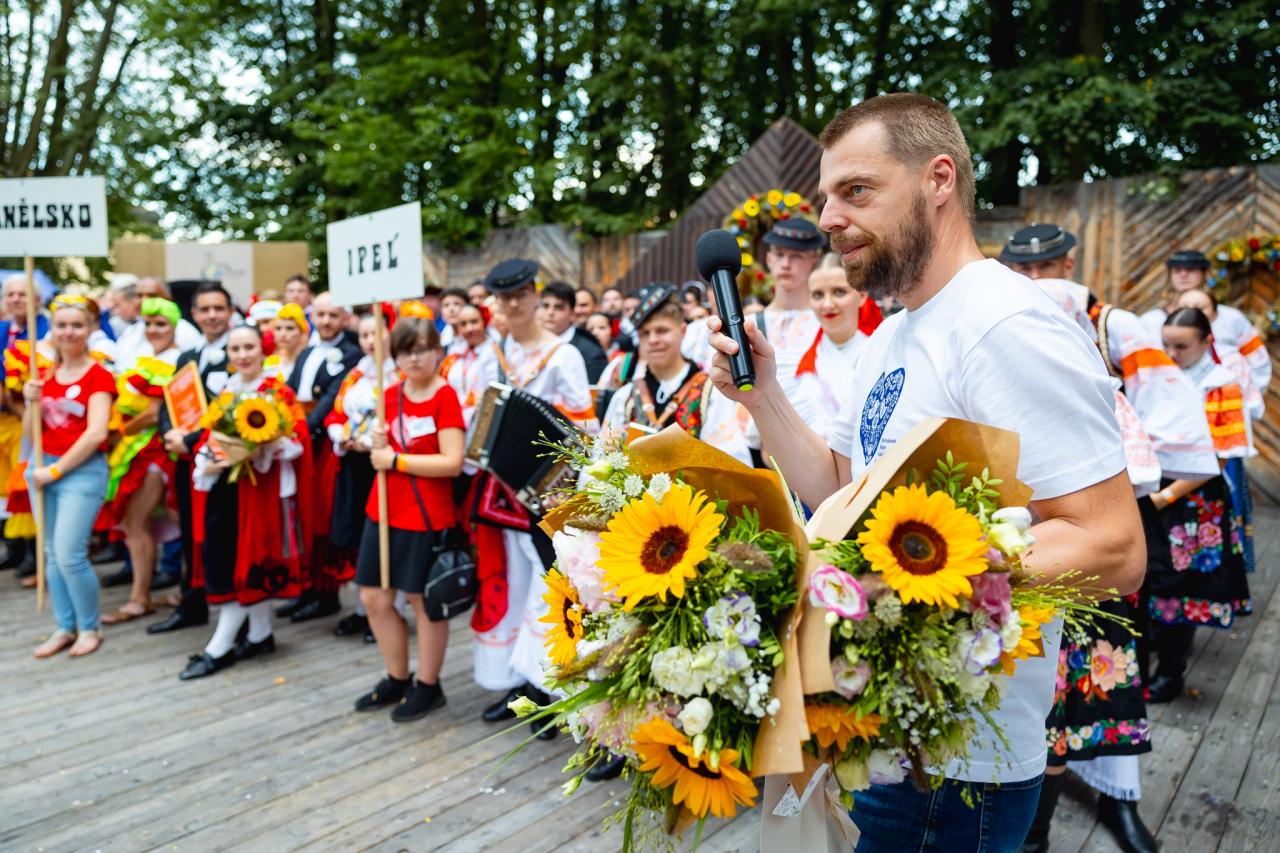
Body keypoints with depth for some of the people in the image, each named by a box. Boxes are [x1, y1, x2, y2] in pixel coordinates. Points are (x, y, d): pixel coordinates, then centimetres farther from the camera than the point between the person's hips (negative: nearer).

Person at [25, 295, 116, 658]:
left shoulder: (98, 375, -7)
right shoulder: (45, 375, 10)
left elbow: (96, 433, -16)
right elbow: (30, 433, 10)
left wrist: (57, 470, -14)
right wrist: (31, 403, -8)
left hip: (83, 471, -6)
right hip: (44, 469, 6)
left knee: (70, 554, -11)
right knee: (51, 554, 10)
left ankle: (90, 628, 7)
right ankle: (65, 627, 21)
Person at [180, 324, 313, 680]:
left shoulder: (279, 392, -6)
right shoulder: (226, 392, 12)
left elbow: (296, 440, -12)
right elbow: (211, 437, 14)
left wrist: (258, 452, -25)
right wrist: (209, 464, -4)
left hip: (261, 486, -6)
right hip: (225, 484, 7)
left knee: (246, 561, -2)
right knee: (230, 558, 10)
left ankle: (219, 647, 3)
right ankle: (261, 634, 22)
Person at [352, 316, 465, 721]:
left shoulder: (445, 396, -12)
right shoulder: (391, 396, 7)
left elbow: (453, 463, -21)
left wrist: (395, 460, -18)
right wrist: (377, 444, -6)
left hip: (427, 517, -7)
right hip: (384, 512, 7)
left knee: (424, 600, 6)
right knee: (374, 599, 12)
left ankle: (428, 686, 24)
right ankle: (398, 678, 31)